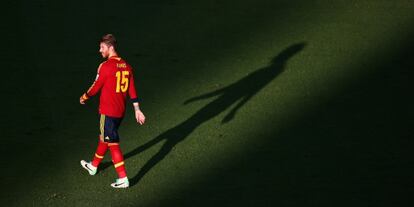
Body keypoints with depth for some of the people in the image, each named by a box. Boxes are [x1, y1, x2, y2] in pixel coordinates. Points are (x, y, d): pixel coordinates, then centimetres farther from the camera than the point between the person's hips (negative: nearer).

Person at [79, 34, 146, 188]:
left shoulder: (105, 66, -17)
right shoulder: (126, 66, 5)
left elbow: (96, 87, -8)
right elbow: (131, 89, 7)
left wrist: (84, 97, 10)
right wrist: (137, 109, 10)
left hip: (108, 111, -8)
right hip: (120, 111, 8)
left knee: (112, 143, -3)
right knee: (104, 137, 24)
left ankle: (123, 179, -4)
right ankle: (93, 166, 42)